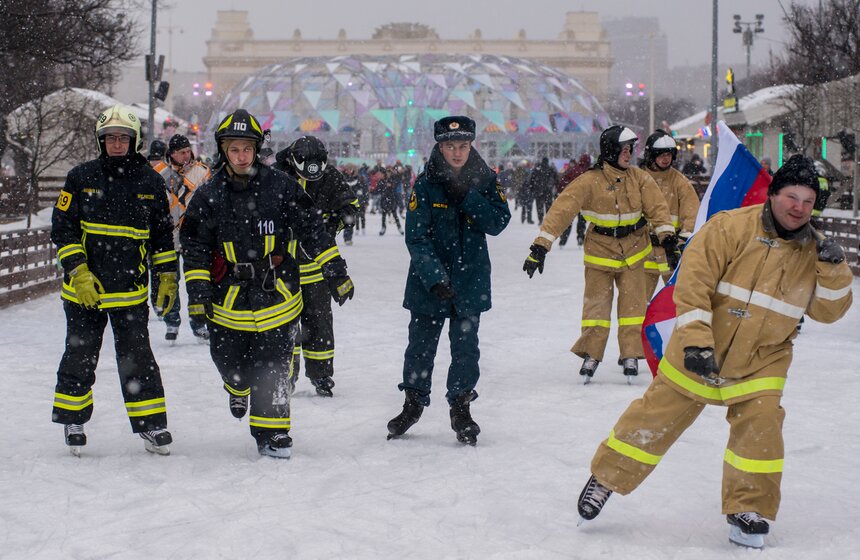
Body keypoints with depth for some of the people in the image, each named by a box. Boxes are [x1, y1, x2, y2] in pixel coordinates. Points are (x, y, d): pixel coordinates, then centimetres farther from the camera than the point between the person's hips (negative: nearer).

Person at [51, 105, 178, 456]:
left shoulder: (150, 182, 4)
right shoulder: (81, 178, -1)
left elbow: (162, 233, 13)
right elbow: (62, 228, -1)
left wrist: (168, 276, 8)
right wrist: (78, 272, -11)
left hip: (131, 291, 0)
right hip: (84, 290, 0)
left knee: (137, 358, 0)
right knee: (80, 355, 7)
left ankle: (151, 425, 9)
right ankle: (72, 419, 24)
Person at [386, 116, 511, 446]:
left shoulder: (485, 180, -2)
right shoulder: (425, 185, -10)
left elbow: (499, 223, -10)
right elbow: (417, 238, -12)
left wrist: (468, 197, -21)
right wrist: (435, 278, -22)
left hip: (471, 279, 1)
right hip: (428, 280, -1)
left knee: (465, 345, 6)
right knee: (421, 343, 10)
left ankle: (460, 407, 22)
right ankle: (414, 402, 30)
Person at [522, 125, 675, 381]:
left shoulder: (639, 179, -3)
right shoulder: (589, 182, -14)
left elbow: (657, 207, -6)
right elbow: (562, 209, -18)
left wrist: (666, 233, -23)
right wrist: (541, 244, -24)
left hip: (633, 253, 2)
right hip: (600, 253, -2)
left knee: (633, 303, 0)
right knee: (596, 305, 0)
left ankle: (630, 355, 8)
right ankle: (591, 355, 11)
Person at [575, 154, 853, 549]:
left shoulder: (812, 251, 0)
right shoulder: (731, 227, -15)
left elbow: (828, 310, 2)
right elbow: (693, 280, -20)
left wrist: (834, 269, -15)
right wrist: (695, 341, -27)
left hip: (760, 363, 3)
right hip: (697, 353, -3)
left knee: (760, 429, -12)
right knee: (655, 419, 5)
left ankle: (749, 510, 8)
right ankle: (606, 478, 25)